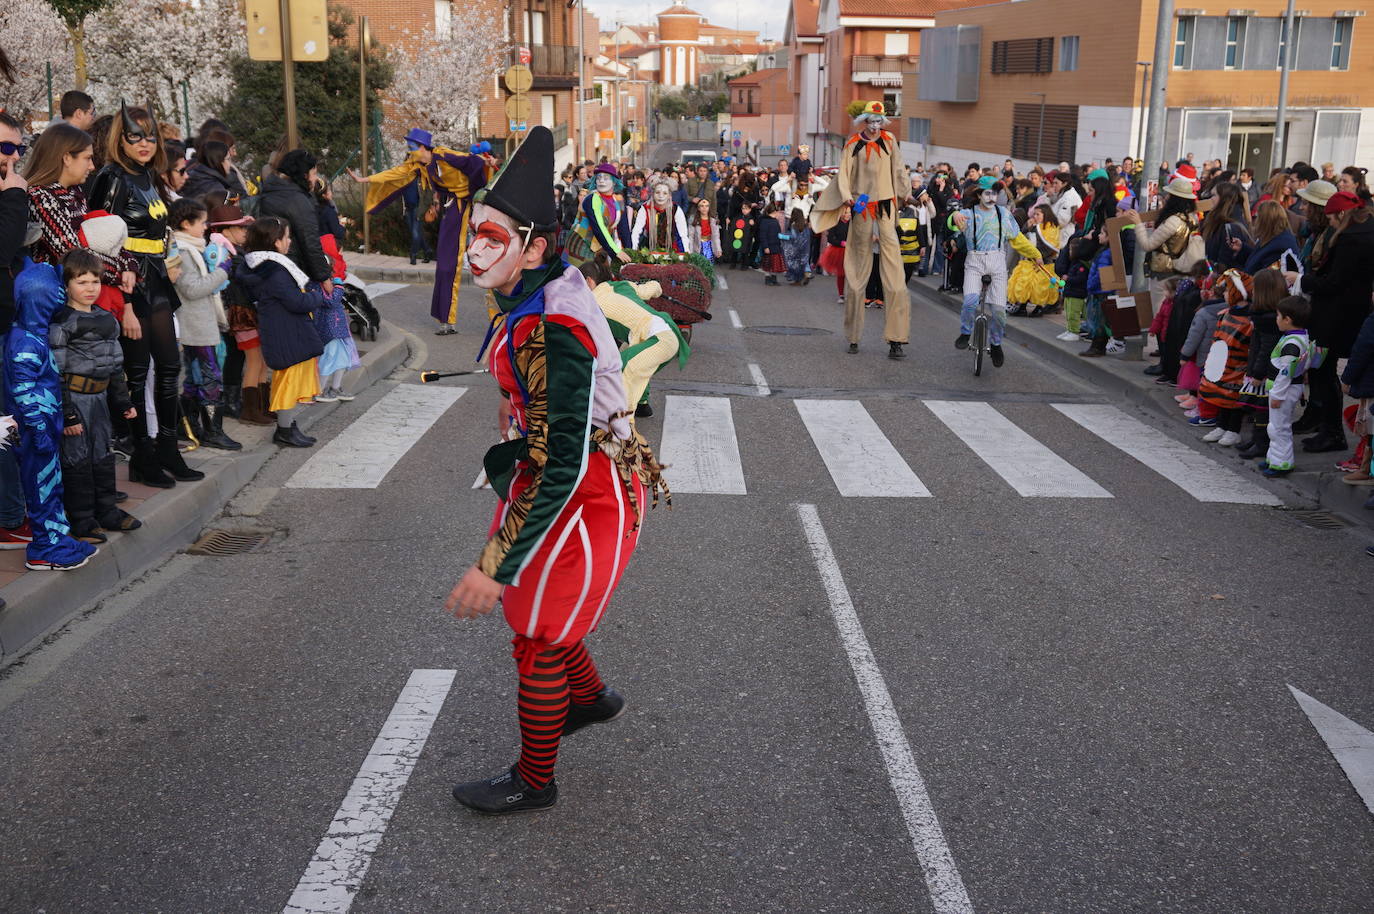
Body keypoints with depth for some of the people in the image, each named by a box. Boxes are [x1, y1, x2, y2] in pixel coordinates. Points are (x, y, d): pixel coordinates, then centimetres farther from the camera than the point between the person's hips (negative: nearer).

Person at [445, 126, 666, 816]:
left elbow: (560, 466, -35)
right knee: (536, 601, 26)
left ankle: (534, 781, 27)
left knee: (539, 640, 6)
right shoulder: (553, 285, -3)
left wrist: (497, 565, -34)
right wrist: (520, 400, 37)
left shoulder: (546, 332, -33)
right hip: (559, 465, 10)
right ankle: (590, 698, 52)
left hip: (585, 494, -10)